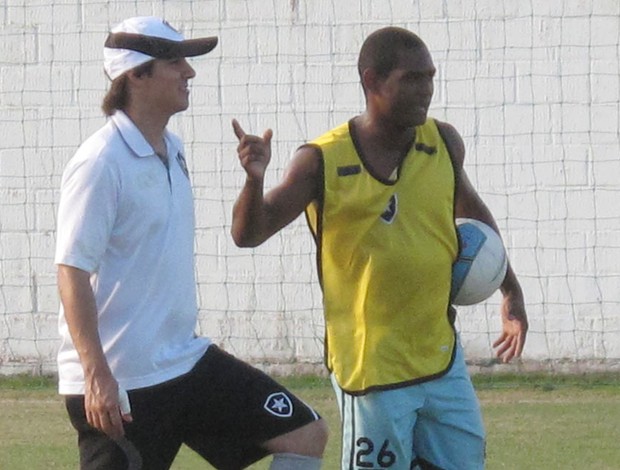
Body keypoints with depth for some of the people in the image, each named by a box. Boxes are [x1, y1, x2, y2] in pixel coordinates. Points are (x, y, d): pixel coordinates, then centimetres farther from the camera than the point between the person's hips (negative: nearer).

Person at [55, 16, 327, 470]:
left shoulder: (172, 151, 10)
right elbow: (73, 270, -21)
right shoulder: (102, 163, -17)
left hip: (187, 362, 9)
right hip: (120, 383, -9)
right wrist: (96, 376, -26)